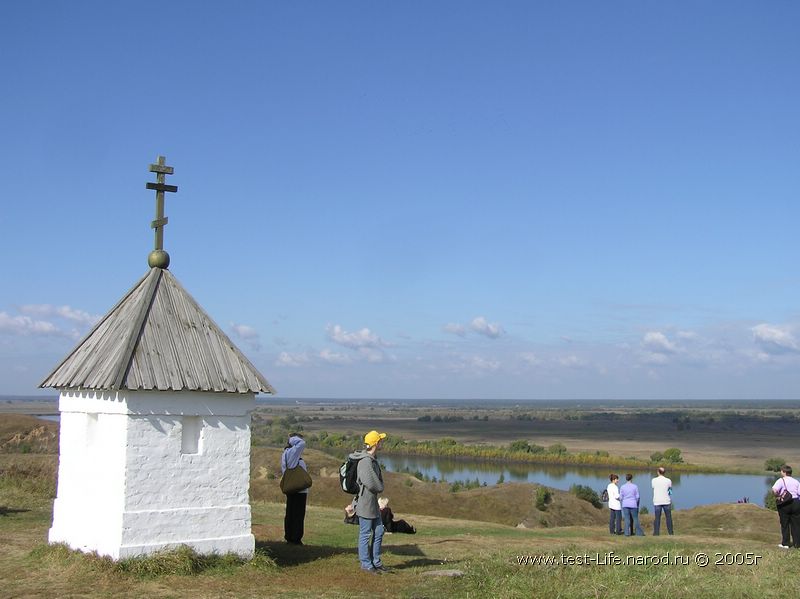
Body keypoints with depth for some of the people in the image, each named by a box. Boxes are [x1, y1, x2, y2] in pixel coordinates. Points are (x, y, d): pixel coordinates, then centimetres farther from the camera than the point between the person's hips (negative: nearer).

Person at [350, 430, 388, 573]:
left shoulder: (373, 459, 10)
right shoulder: (365, 461, -22)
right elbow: (371, 483, -27)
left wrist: (379, 487, -2)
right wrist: (380, 488, -8)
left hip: (373, 503, 10)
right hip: (365, 503, -10)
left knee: (379, 531, 15)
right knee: (365, 534, 1)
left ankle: (376, 562, 26)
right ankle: (366, 564, 11)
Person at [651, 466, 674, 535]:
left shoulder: (654, 480, -3)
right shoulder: (668, 481, -2)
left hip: (657, 501, 0)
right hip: (666, 501, 0)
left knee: (657, 517, 2)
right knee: (668, 517, 9)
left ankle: (656, 532, -2)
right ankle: (670, 532, 10)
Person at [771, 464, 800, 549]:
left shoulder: (781, 480, -5)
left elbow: (774, 489, -22)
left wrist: (777, 496, -4)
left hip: (784, 504, -4)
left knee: (784, 524, 5)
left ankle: (785, 543, 8)